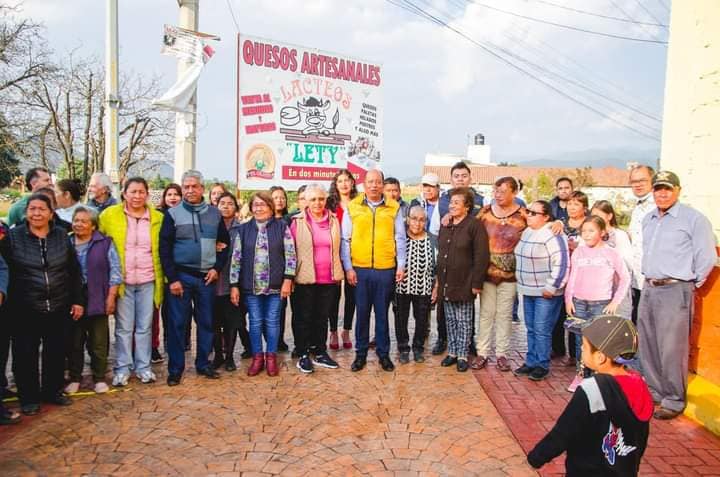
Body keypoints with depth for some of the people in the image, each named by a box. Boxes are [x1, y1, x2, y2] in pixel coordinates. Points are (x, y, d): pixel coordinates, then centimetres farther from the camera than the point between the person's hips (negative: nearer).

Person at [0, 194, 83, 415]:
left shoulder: (61, 236, 3)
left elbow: (74, 271, 6)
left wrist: (77, 300, 5)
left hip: (58, 306, 2)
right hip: (25, 308, -2)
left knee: (55, 351, 12)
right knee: (25, 353, 7)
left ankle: (53, 391, 29)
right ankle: (28, 397, 23)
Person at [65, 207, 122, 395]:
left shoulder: (105, 243, 2)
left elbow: (115, 270, -1)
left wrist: (111, 297, -6)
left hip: (97, 300, -2)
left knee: (99, 342, 3)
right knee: (74, 342, 10)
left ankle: (99, 378, 15)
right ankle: (74, 378, 23)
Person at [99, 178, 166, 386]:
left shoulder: (157, 218, 3)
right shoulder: (110, 215, 0)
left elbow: (163, 249, 10)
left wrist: (163, 278, 3)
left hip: (148, 281, 1)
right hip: (123, 281, -1)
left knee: (145, 326, 9)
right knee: (124, 327, 5)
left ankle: (143, 367, 20)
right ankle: (122, 369, 17)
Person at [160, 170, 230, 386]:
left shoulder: (214, 213, 6)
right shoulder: (173, 214, -2)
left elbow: (225, 242, 13)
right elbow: (164, 248, -5)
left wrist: (217, 268, 1)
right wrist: (172, 278, -11)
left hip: (207, 277, 3)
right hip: (181, 276, -2)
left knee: (206, 322, 9)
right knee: (177, 323, 2)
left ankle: (203, 364, 23)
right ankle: (175, 368, 13)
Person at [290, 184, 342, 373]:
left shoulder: (334, 220, 6)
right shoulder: (297, 222, -3)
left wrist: (339, 273, 10)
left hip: (329, 278, 3)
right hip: (305, 278, -3)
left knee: (322, 317, 13)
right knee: (304, 318, 6)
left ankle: (320, 353, 25)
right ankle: (304, 355, 17)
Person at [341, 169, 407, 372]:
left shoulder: (394, 208, 4)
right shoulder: (353, 207, 2)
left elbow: (400, 239, 7)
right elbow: (345, 240, 2)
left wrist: (401, 266, 1)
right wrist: (348, 267, -3)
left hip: (386, 269, 0)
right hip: (359, 269, 0)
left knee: (382, 313, 9)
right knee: (362, 313, 9)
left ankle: (383, 353, 22)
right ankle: (361, 353, 22)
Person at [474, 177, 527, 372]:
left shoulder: (523, 215, -4)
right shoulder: (485, 211, 1)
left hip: (509, 274, -1)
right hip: (487, 272, 1)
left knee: (505, 315, 9)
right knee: (486, 313, 8)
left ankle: (502, 354, 21)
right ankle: (482, 353, 17)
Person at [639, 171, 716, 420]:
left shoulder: (693, 219, -8)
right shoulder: (648, 219, 12)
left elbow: (707, 258, -7)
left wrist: (690, 283, 0)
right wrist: (648, 277, 15)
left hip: (675, 291, -7)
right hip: (648, 289, 7)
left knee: (672, 349, -2)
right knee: (648, 346, 14)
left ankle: (674, 400, 13)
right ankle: (653, 391, 28)